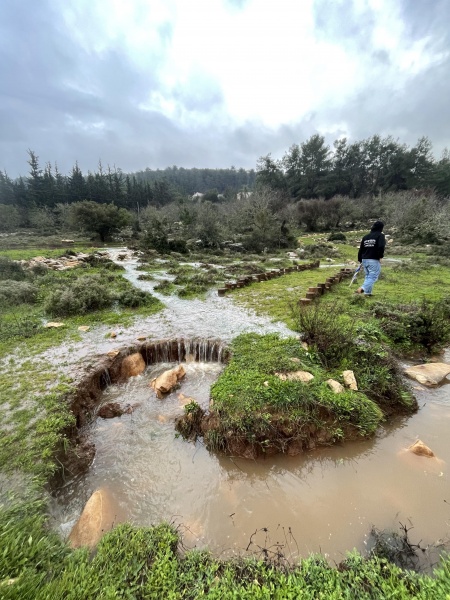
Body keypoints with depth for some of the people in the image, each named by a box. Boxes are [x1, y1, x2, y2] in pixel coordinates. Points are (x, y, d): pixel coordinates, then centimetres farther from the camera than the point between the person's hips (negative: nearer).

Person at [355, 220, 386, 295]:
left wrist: (360, 260, 21)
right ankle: (362, 288, -27)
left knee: (368, 276, 15)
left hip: (364, 260, 6)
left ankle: (367, 292, 13)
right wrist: (380, 256, -8)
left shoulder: (365, 236, 15)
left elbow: (361, 249, 15)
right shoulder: (380, 235, -3)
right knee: (373, 276, -6)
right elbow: (381, 247, -19)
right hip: (374, 260, -6)